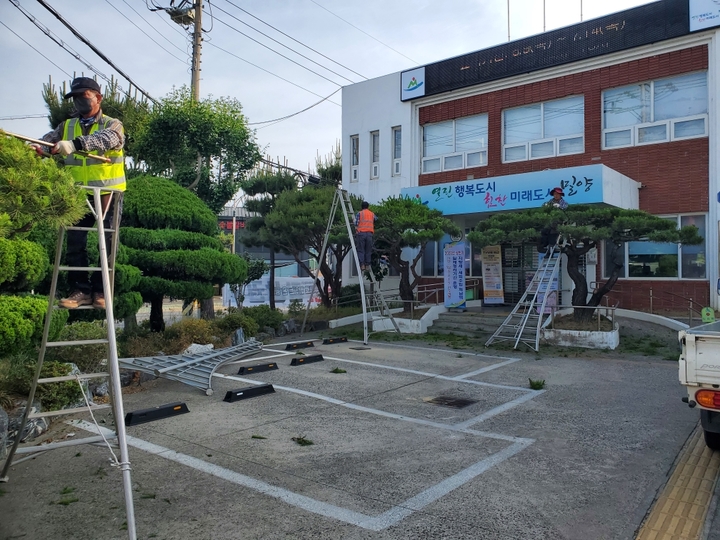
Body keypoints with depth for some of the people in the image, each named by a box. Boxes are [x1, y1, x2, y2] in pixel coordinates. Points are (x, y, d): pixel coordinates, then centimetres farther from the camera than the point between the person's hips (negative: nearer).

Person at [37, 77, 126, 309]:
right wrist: (34, 147, -25)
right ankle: (80, 290, 10)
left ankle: (100, 290, 9)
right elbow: (47, 141, -1)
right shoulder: (67, 126, 14)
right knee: (75, 243, 2)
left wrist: (76, 143, -39)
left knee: (107, 243, -1)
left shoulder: (112, 125, 0)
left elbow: (105, 139, -23)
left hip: (107, 193, -4)